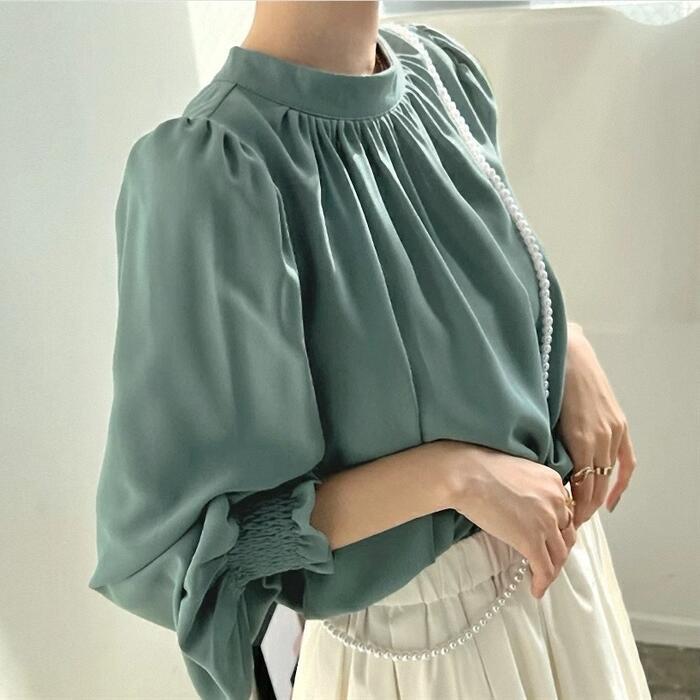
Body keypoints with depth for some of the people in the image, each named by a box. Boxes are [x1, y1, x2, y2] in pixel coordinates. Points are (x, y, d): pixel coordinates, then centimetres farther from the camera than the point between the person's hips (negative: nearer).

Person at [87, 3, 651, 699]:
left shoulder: (443, 67, -7)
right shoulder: (213, 176, -27)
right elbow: (163, 544, -23)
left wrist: (571, 346, -9)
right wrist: (448, 474, -27)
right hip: (418, 644, -6)